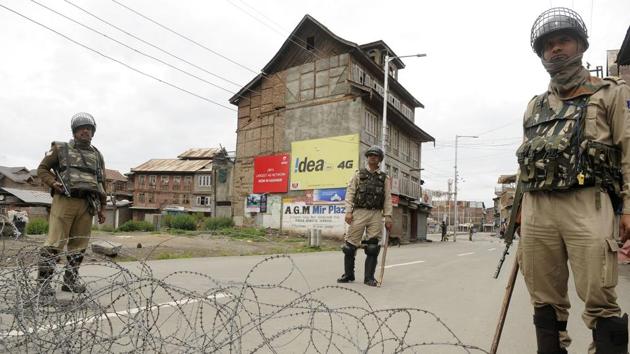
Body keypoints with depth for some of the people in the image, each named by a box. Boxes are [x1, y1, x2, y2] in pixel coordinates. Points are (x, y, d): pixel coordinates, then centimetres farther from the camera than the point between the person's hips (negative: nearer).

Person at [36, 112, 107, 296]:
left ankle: (71, 280, 16)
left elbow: (102, 183, 20)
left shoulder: (97, 155, 18)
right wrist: (53, 183, -9)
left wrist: (101, 208, 16)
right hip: (65, 201, -4)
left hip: (87, 205, 4)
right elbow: (42, 169, 11)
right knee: (55, 242, -6)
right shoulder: (61, 149, 9)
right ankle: (44, 282, 4)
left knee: (79, 244, 6)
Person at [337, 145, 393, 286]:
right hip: (359, 212, -1)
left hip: (376, 215, 1)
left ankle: (369, 277, 9)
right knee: (350, 245, -1)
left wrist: (388, 217, -1)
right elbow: (350, 193, 3)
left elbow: (388, 198, 8)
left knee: (373, 247, -1)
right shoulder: (359, 174, 10)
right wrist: (348, 211, -8)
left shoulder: (384, 178, 13)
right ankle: (348, 275, 14)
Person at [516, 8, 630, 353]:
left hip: (587, 206, -4)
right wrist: (522, 208, 14)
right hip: (537, 210, 4)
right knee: (545, 300, 8)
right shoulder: (534, 106, 23)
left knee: (599, 301, -7)